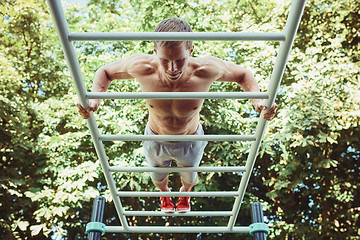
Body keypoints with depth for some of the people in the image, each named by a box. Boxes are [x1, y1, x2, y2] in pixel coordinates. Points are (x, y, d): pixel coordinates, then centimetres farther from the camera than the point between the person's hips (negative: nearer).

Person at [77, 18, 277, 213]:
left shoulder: (206, 69, -37)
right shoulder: (142, 67, -36)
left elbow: (243, 74, -16)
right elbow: (105, 72, -15)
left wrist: (258, 100, -36)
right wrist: (94, 98, -35)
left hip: (191, 140, 0)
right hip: (156, 139, 0)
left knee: (189, 176, 34)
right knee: (158, 176, 33)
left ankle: (185, 192, 74)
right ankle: (165, 192, 73)